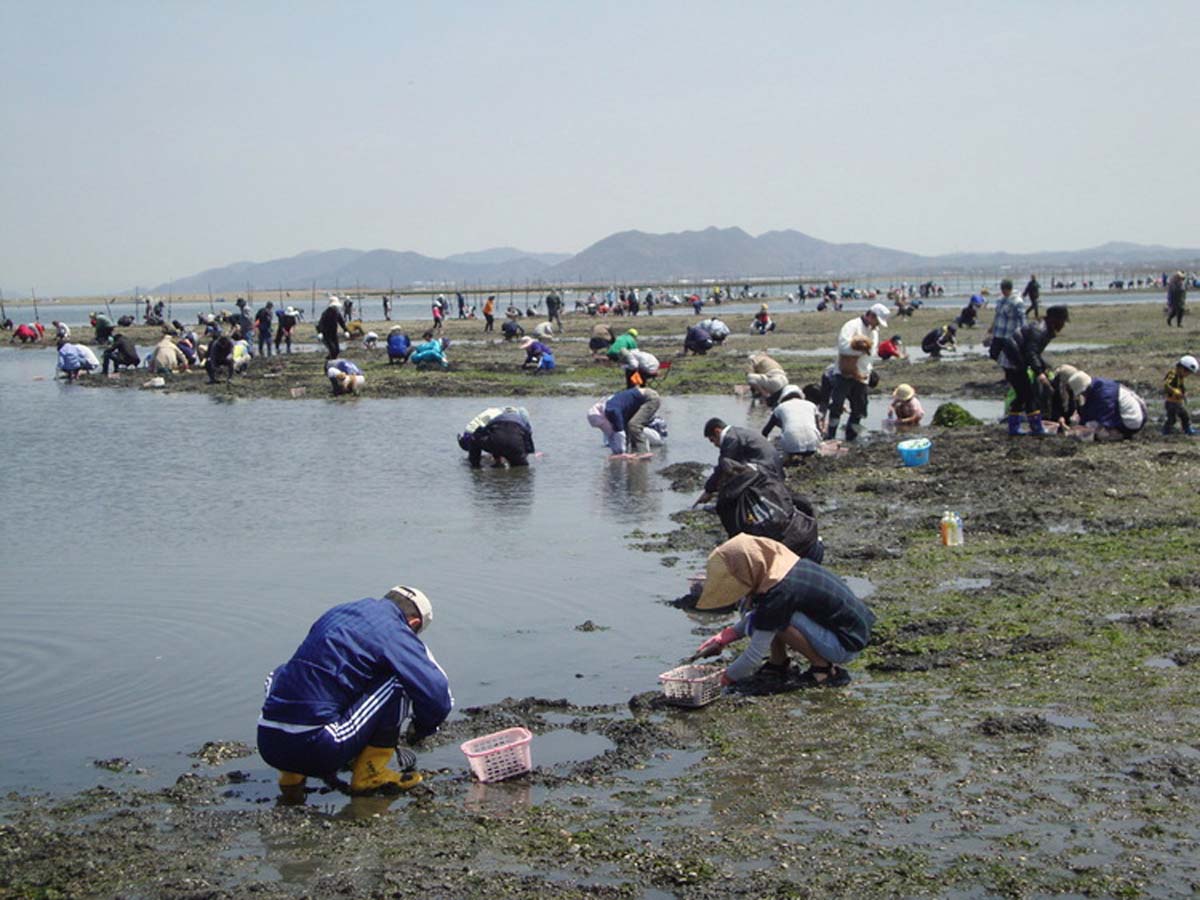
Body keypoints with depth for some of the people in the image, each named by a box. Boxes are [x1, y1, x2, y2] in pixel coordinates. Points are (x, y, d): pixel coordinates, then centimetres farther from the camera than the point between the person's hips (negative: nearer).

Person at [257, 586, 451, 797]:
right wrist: (421, 728, 18)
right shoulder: (395, 634, -1)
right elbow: (439, 696, -6)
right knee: (398, 681, 1)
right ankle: (369, 774, 6)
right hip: (317, 749, -7)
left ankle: (291, 774, 24)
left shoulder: (336, 614, 21)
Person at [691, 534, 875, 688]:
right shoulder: (779, 565, -2)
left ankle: (826, 669, -10)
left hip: (846, 646, -9)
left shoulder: (777, 593, -27)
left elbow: (756, 653, -20)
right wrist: (725, 637, 7)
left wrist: (724, 678, -7)